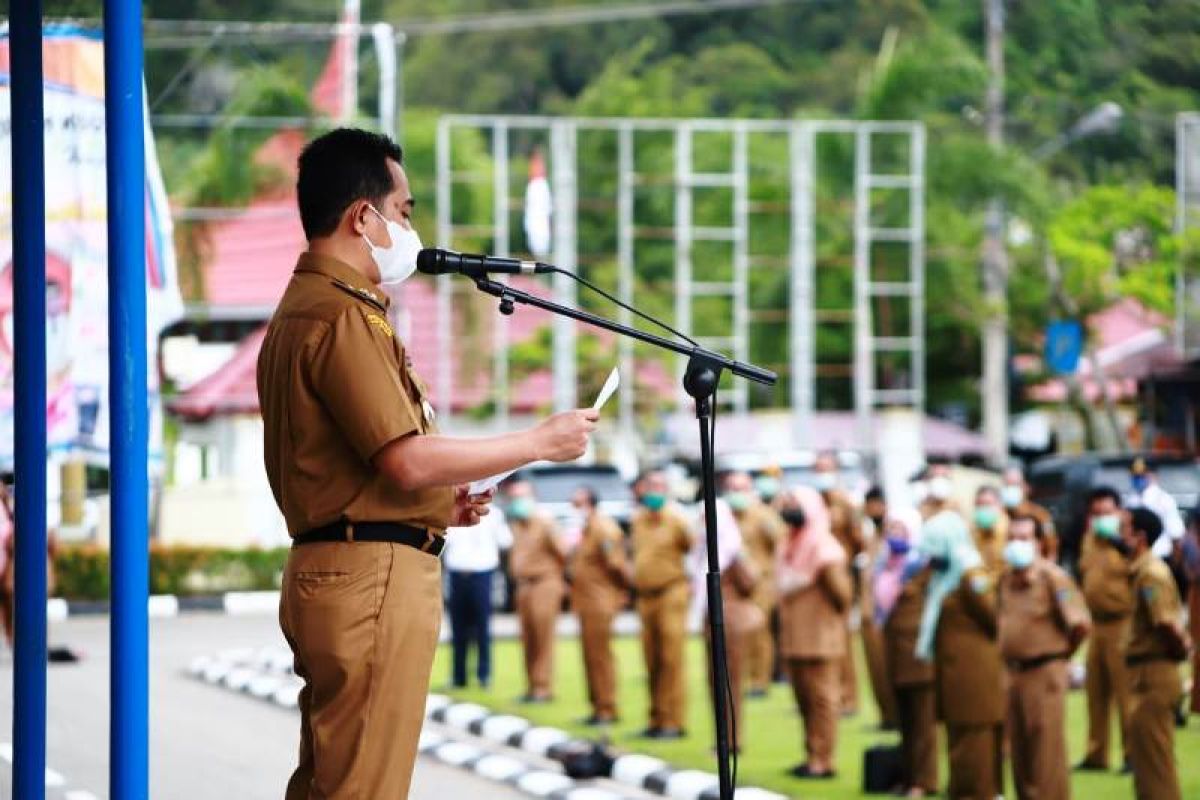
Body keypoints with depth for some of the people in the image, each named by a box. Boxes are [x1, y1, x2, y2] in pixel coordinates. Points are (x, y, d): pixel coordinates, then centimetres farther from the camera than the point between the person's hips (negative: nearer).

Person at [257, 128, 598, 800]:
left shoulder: (305, 308, 20)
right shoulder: (341, 316, -13)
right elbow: (407, 459, -20)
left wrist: (439, 503, 18)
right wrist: (542, 442, -10)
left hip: (335, 574, 11)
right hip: (373, 576, -11)